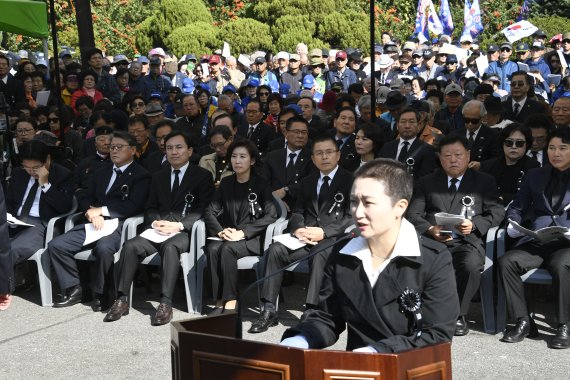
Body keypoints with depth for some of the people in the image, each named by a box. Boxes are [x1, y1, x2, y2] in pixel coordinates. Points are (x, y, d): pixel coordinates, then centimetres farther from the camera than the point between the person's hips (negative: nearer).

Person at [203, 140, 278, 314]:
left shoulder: (261, 184, 1)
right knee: (213, 249, -29)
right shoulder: (226, 183, 13)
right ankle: (219, 302, -26)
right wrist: (220, 231, -13)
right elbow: (210, 211, 8)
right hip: (227, 236, 4)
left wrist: (243, 232, -20)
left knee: (227, 249, -33)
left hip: (252, 239, -3)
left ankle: (230, 302, -26)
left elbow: (271, 215, -11)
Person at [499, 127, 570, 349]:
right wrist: (512, 226, -2)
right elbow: (517, 209, 20)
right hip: (536, 243, 4)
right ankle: (523, 322, -17)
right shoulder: (534, 176, 20)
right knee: (506, 261, -26)